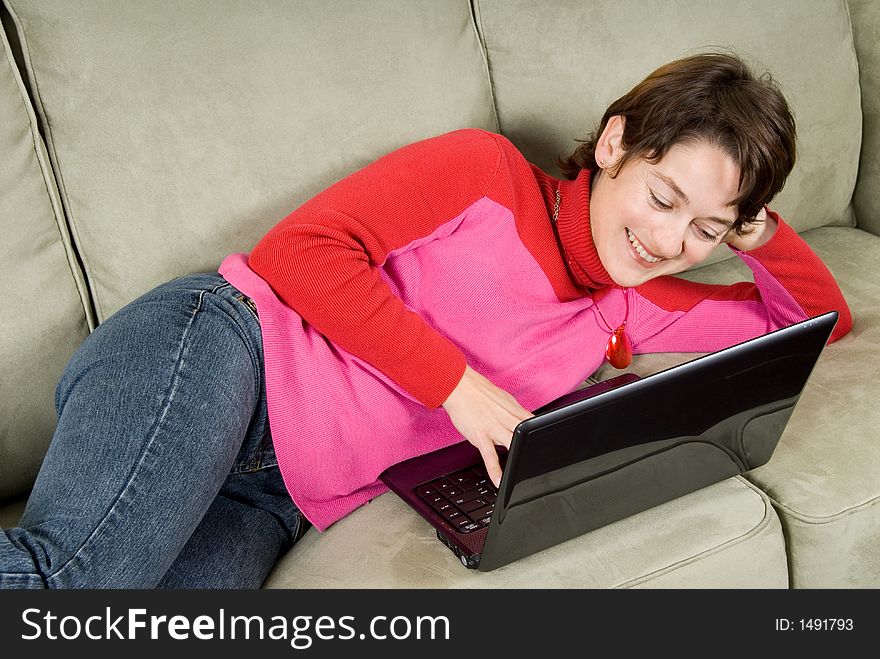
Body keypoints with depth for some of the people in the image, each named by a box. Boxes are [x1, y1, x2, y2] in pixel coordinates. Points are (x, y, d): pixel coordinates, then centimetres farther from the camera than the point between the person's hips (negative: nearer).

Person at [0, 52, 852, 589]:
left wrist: (758, 235, 6)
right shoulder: (487, 173, 1)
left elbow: (822, 318, 26)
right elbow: (300, 246, -8)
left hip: (270, 496, 5)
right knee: (71, 575, -34)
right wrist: (456, 383, -14)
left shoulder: (629, 310, 19)